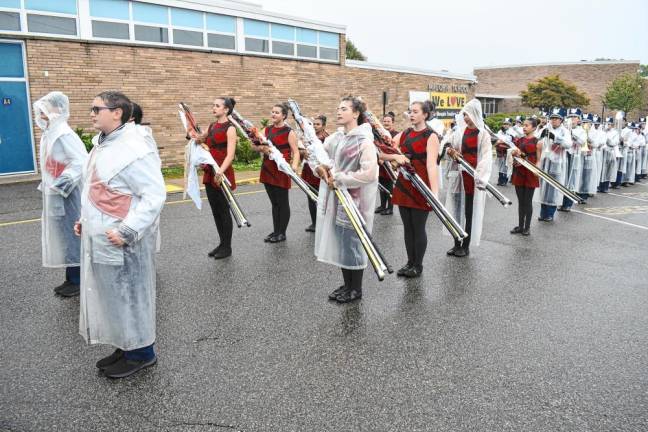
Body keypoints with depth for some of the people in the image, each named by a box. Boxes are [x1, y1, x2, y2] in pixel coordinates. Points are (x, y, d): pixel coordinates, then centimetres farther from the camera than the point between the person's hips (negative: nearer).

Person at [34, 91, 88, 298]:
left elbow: (81, 161, -27)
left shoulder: (63, 134, -18)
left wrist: (60, 185, -25)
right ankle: (71, 278, 26)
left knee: (70, 236, 0)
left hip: (66, 197, -10)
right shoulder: (49, 133, 11)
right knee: (61, 237, 15)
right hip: (53, 195, 10)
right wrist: (46, 186, 16)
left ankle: (77, 280, 12)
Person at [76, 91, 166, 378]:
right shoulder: (102, 144, 11)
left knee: (128, 296, 4)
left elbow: (155, 195, -23)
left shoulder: (133, 150, -20)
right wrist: (85, 220, 17)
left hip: (122, 242, -10)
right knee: (111, 296, 18)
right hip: (100, 240, 10)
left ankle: (141, 352, 22)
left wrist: (128, 231, -26)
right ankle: (126, 346, 34)